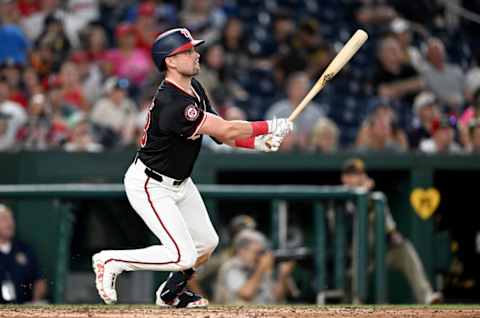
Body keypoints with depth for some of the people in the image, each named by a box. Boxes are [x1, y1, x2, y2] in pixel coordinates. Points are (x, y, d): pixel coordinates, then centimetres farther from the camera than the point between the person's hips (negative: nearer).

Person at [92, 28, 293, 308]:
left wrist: (258, 142, -13)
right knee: (183, 256, -15)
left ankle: (171, 293, 38)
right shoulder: (172, 103, -31)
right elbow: (226, 130, -30)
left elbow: (221, 134, 4)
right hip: (150, 186, -10)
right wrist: (270, 127, -19)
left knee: (207, 243, 16)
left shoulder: (194, 88, 1)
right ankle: (111, 261, 0)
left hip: (180, 183, 10)